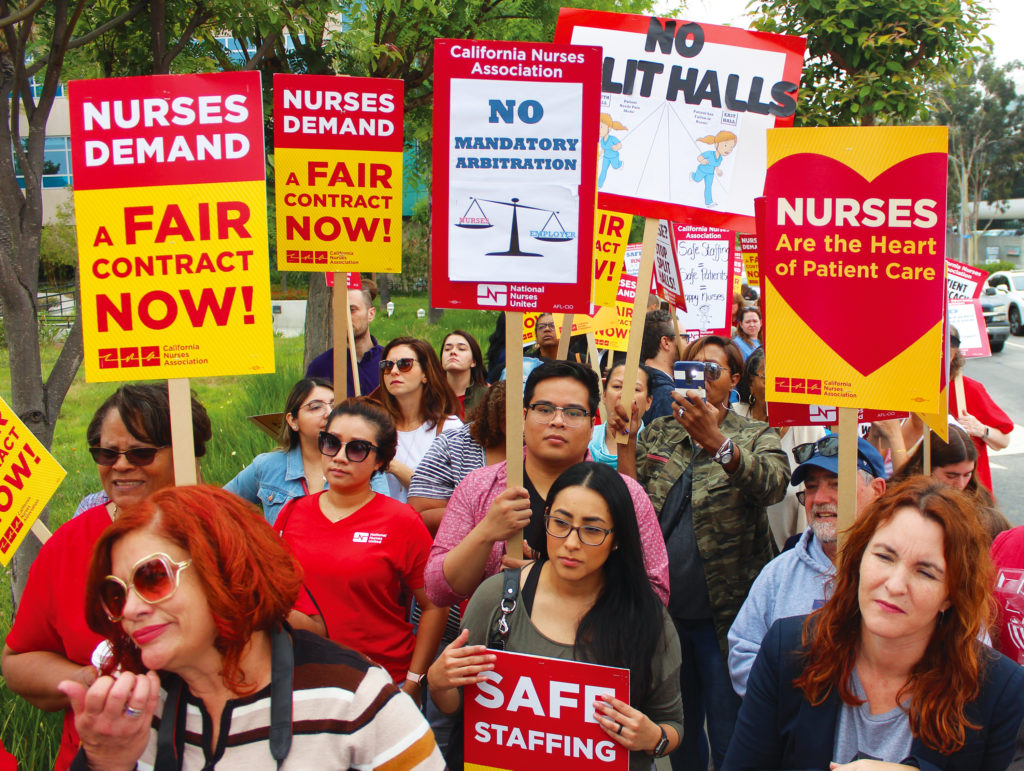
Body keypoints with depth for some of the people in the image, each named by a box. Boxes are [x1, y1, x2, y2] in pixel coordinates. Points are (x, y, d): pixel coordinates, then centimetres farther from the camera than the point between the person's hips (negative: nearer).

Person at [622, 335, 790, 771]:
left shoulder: (756, 437, 1)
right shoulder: (658, 433, 10)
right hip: (663, 609, 3)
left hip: (723, 614, -3)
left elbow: (773, 483, -22)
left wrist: (715, 441, -38)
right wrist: (625, 439, -11)